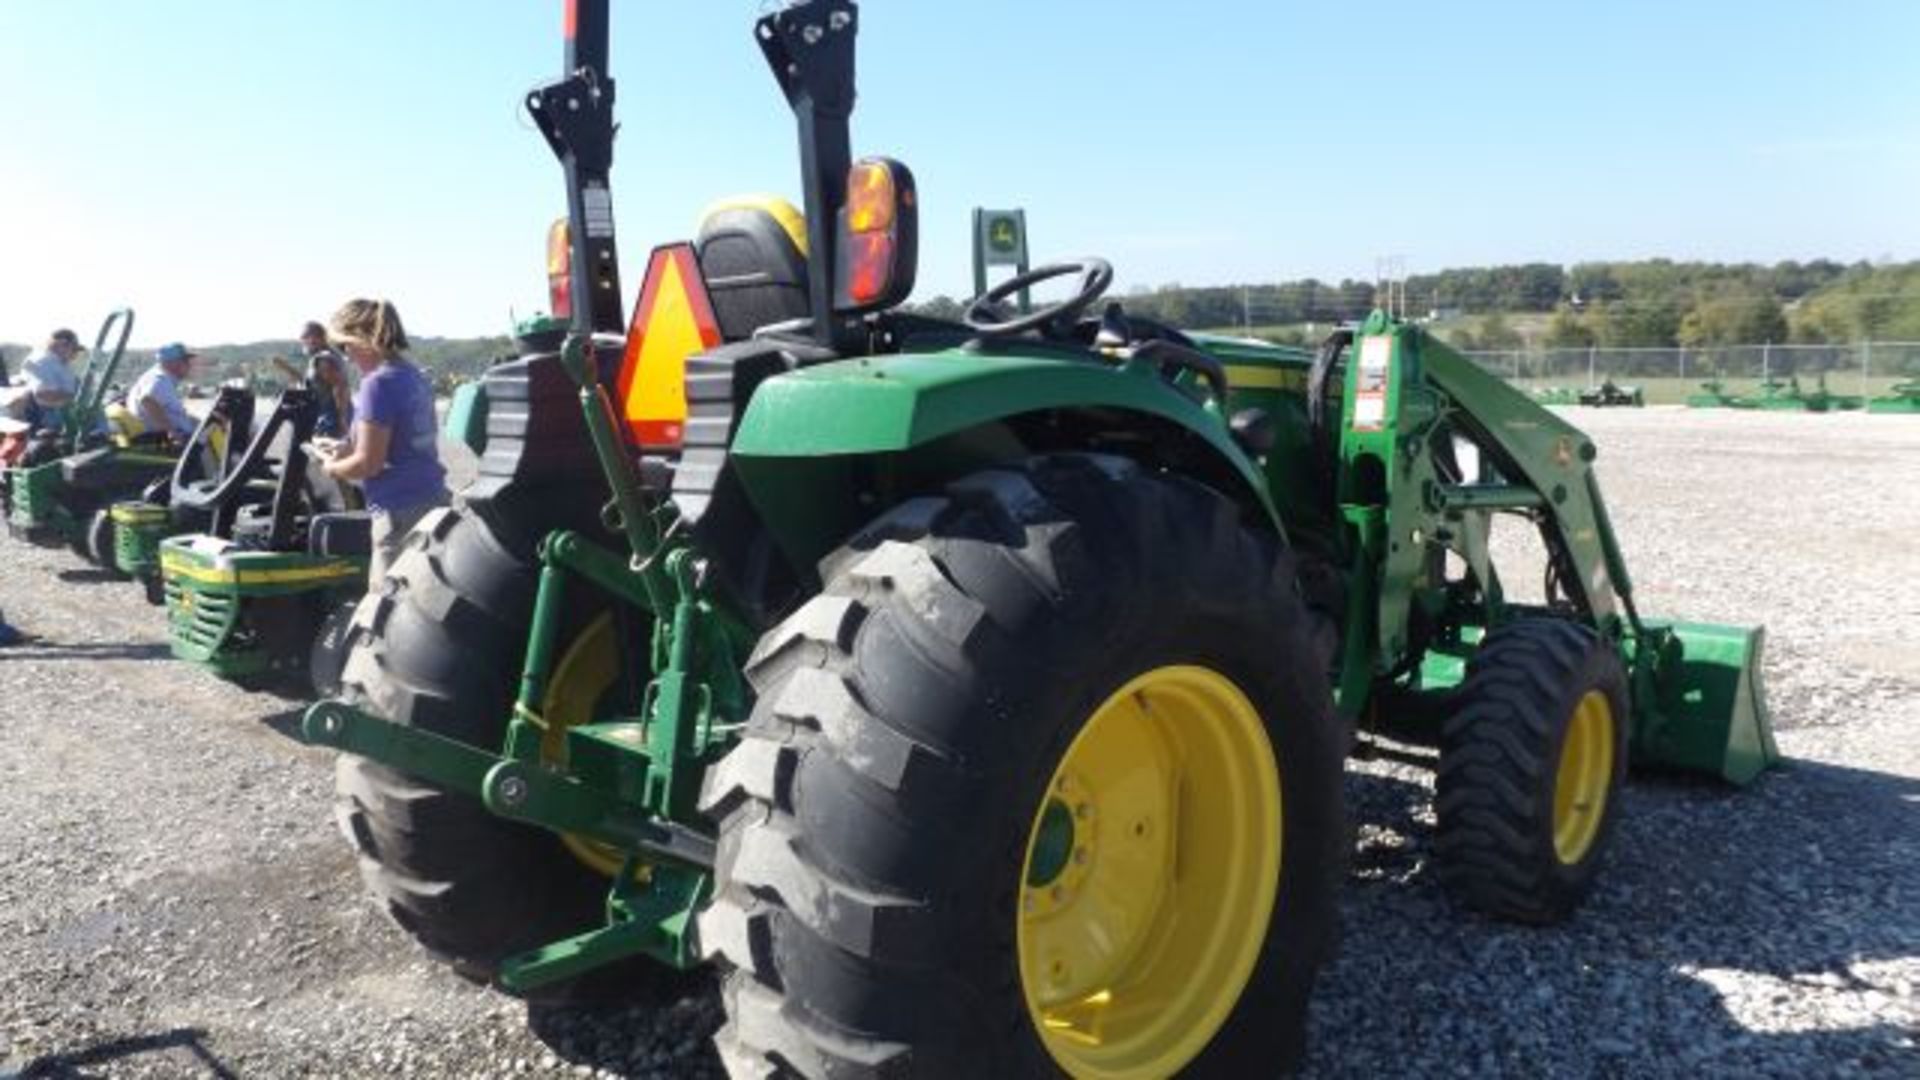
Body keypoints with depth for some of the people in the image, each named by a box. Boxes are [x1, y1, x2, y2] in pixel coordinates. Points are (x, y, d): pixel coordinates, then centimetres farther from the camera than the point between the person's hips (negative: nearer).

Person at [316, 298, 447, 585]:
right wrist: (346, 447, 19)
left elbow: (368, 464, -13)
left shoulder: (378, 383, -13)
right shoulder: (413, 375, 12)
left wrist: (331, 467, 5)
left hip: (402, 513, -9)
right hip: (431, 501, 9)